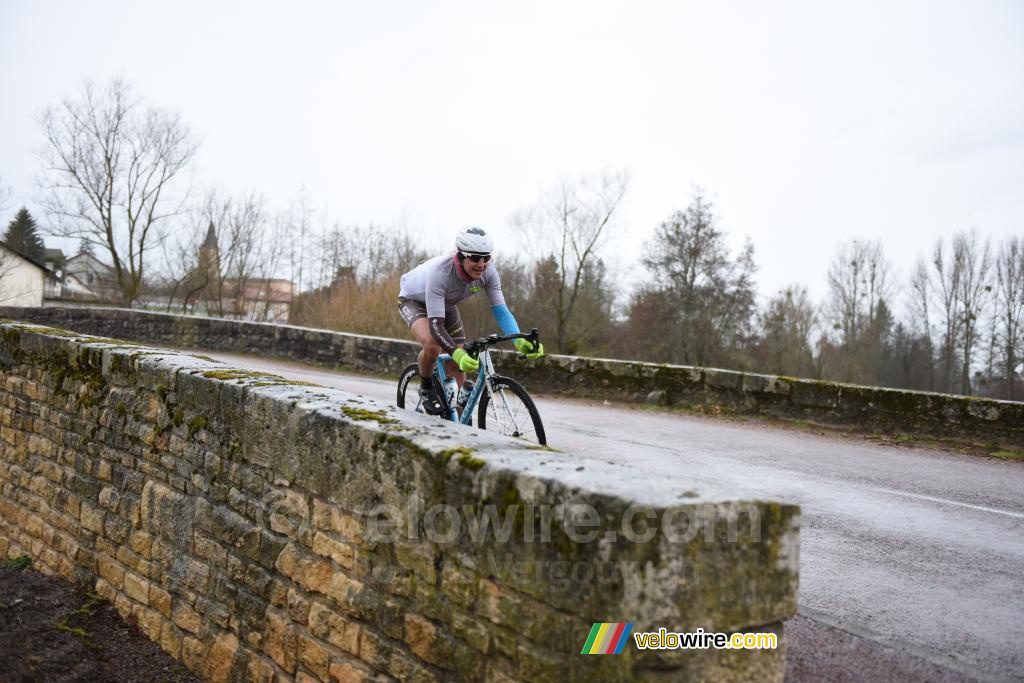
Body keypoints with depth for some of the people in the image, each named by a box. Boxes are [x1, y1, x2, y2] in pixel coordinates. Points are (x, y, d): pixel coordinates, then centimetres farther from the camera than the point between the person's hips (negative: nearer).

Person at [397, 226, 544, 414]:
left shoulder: (488, 272, -27)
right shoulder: (440, 272, -42)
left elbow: (500, 311, -25)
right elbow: (435, 324, -46)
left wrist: (520, 341, -43)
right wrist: (458, 354, -60)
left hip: (446, 304, 5)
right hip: (413, 300, -5)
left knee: (456, 368, -3)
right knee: (432, 344, -34)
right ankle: (426, 388, -5)